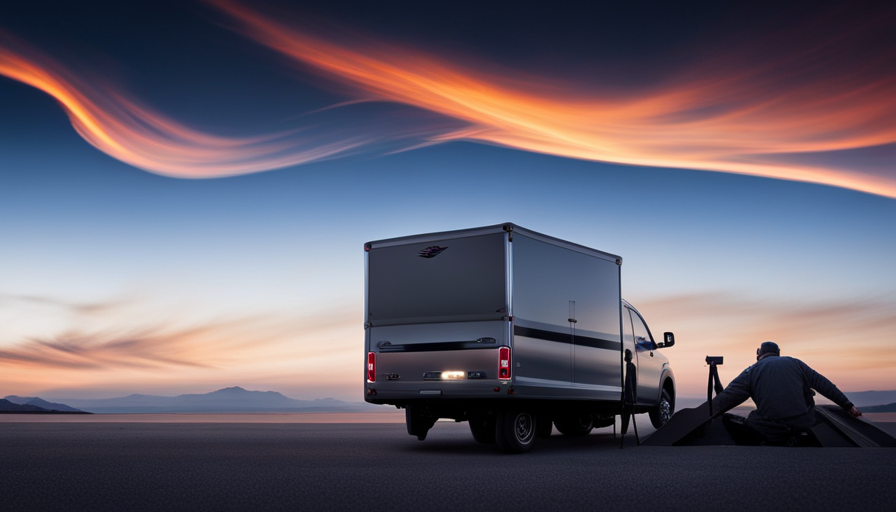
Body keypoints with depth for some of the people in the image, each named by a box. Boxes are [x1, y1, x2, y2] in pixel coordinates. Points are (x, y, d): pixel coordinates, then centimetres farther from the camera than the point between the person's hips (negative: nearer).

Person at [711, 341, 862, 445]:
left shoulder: (751, 371, 8)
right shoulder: (795, 363, 16)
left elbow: (726, 398, 3)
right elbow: (824, 385, 19)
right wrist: (848, 406, 27)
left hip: (769, 431, -3)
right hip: (802, 426, 3)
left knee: (727, 420, 10)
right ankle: (796, 441, 10)